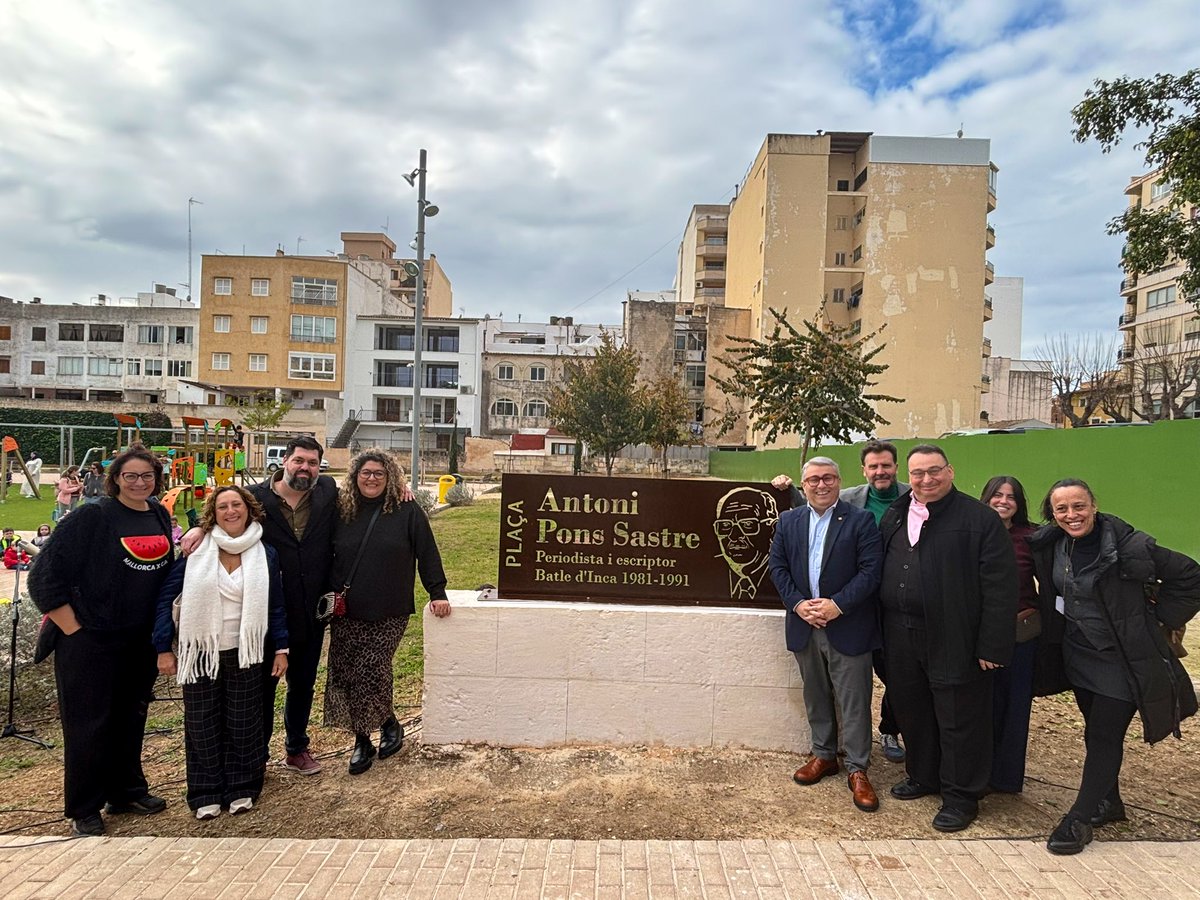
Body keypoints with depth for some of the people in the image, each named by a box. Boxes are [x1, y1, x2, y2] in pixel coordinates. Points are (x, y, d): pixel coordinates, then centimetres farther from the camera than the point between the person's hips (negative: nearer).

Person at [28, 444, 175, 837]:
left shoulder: (160, 517, 4)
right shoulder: (92, 517, -14)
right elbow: (45, 574, -14)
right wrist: (71, 627, -14)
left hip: (141, 640, 6)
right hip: (90, 639, -6)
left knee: (131, 716, 17)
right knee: (88, 723, 4)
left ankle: (127, 791, 32)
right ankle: (84, 810, 19)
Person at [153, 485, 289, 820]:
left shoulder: (265, 555, 0)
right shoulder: (195, 551, -5)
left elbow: (276, 606, 6)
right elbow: (165, 597, -2)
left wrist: (281, 648, 3)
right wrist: (164, 648, -5)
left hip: (244, 654, 1)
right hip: (201, 653, -1)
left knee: (243, 722, 8)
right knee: (202, 723, 9)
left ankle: (242, 788, 24)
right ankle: (206, 793, 24)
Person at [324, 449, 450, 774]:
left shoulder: (408, 513, -2)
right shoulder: (343, 511, 7)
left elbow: (427, 555, 0)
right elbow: (328, 556, 15)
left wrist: (437, 593, -3)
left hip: (389, 614, -3)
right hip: (346, 614, 4)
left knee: (370, 674, -9)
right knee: (345, 674, 3)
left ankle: (389, 726, 16)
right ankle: (362, 740, 20)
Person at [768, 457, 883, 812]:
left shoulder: (861, 520, -4)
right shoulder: (788, 521, 8)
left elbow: (871, 570, -11)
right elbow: (778, 568, 5)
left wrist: (838, 605, -17)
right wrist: (798, 604, -9)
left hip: (848, 626, -4)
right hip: (804, 624, 4)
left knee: (853, 700, 4)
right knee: (816, 696, 16)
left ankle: (857, 769, 16)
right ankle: (823, 755, 32)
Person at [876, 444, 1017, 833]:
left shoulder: (980, 519, -9)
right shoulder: (893, 517, 10)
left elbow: (1000, 586, -12)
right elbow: (877, 571, 14)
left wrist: (992, 645, -15)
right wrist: (884, 632, 9)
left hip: (954, 640, -5)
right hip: (901, 637, 6)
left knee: (958, 719, 6)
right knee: (911, 712, 17)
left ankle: (961, 796, 23)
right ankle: (923, 776, 38)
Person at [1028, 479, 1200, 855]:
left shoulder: (1129, 545, -20)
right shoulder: (1049, 547, -3)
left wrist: (1159, 616, -9)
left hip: (1123, 659, -5)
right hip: (1078, 655, 5)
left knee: (1105, 736, -1)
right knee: (1095, 733, 15)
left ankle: (1080, 819, 8)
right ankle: (1109, 803, 34)